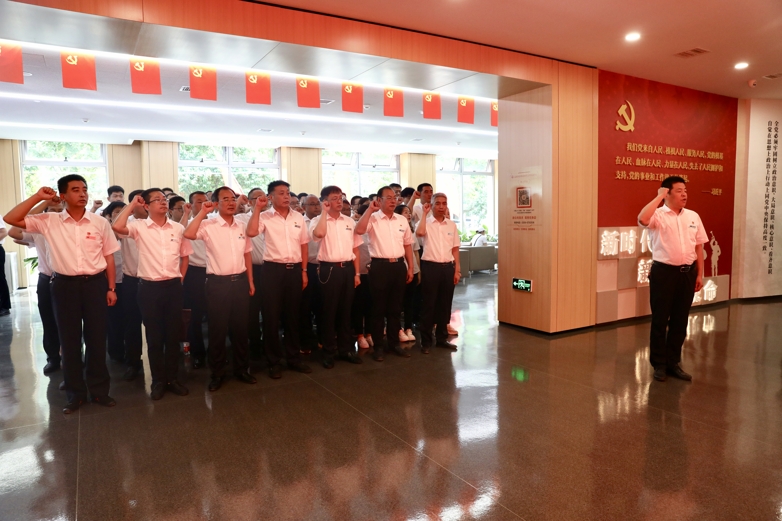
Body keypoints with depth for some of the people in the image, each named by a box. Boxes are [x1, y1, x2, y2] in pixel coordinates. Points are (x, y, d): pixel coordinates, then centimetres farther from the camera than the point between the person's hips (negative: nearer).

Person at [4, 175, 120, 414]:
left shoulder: (100, 223, 1)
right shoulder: (49, 221, 0)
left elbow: (108, 257, 5)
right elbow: (11, 219, -4)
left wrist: (111, 288, 2)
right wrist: (38, 197, -6)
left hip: (95, 283, 0)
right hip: (65, 284, 0)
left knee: (97, 339, 8)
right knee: (69, 340, 9)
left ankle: (99, 389, 22)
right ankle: (75, 393, 23)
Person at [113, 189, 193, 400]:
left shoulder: (178, 228, 6)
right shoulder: (139, 227, -2)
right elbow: (117, 227, -23)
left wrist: (179, 279, 9)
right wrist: (132, 204, -10)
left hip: (173, 286, 2)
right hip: (149, 287, -2)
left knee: (173, 334, 10)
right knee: (154, 335, 7)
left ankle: (172, 378, 23)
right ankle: (158, 381, 19)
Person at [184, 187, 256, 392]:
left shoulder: (242, 226, 8)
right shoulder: (208, 225, -6)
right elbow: (188, 234, -25)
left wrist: (250, 281, 11)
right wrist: (202, 212, -17)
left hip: (240, 281, 4)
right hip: (218, 282, -4)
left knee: (240, 327, 12)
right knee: (217, 329, 6)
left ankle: (241, 368, 27)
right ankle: (217, 373, 20)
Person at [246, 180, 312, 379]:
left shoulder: (298, 217, 9)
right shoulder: (265, 217, -2)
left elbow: (303, 245, 12)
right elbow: (251, 232, -22)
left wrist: (304, 271, 9)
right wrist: (257, 208, -15)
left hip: (295, 269, 4)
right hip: (273, 269, -3)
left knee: (293, 315, 12)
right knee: (272, 316, 2)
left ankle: (294, 357, 25)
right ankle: (274, 361, 15)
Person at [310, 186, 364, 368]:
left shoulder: (349, 221, 10)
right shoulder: (318, 220, -2)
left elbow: (355, 248, 12)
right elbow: (319, 234, -27)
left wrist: (357, 273, 7)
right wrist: (324, 211, -16)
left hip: (347, 268, 4)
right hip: (329, 269, -4)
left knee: (345, 310, 12)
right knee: (329, 311, 4)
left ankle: (346, 349, 24)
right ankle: (329, 352, 16)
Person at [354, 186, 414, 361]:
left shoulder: (402, 220, 11)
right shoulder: (373, 219, -4)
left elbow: (407, 244, 15)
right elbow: (359, 230, -24)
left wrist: (410, 267, 11)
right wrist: (370, 209, -19)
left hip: (399, 265, 5)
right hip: (380, 266, -4)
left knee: (395, 307, 13)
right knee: (379, 308, 4)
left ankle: (393, 342, 26)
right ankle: (377, 346, 15)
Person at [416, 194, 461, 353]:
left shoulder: (452, 225, 10)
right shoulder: (426, 222, -2)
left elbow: (455, 249, 12)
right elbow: (419, 233, -26)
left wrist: (457, 270, 7)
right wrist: (424, 213, -15)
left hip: (448, 267, 4)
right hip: (430, 267, -4)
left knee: (445, 304, 11)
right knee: (429, 304, 2)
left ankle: (442, 338, 24)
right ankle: (426, 341, 12)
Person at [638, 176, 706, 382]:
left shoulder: (693, 216, 10)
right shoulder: (658, 215, -6)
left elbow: (699, 247, 13)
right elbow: (642, 219, -31)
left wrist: (700, 274, 9)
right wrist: (659, 196, -18)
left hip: (687, 272, 5)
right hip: (664, 272, -5)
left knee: (680, 320, 11)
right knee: (660, 320, 3)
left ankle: (673, 362, 24)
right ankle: (659, 364, 15)